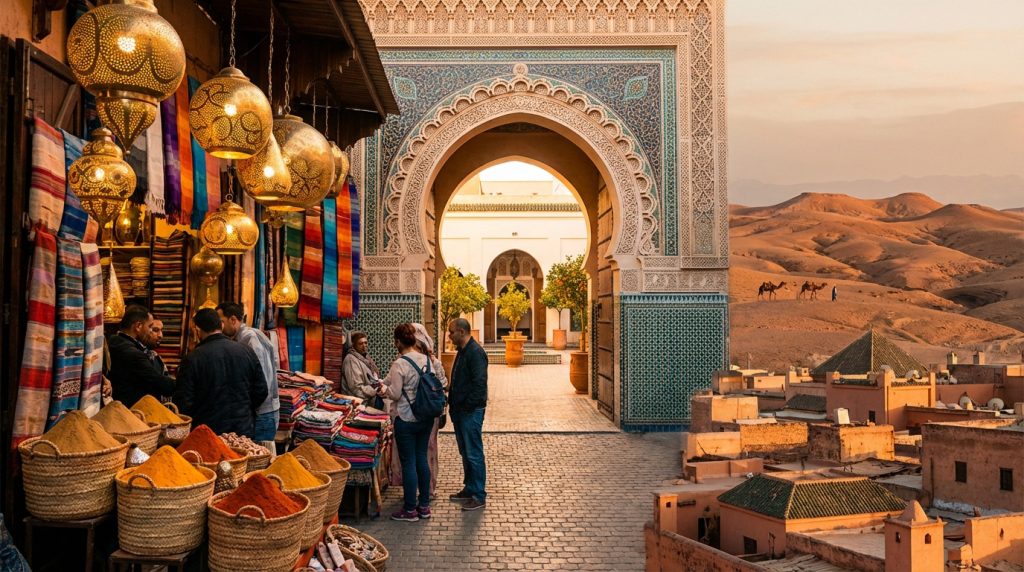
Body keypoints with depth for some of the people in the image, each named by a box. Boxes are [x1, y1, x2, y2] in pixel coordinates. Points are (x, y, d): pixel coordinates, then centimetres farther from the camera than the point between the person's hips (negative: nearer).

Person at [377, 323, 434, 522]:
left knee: (408, 463, 2)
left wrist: (384, 390, 6)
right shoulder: (427, 360, 2)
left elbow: (395, 394, -18)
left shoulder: (399, 364, -17)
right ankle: (424, 506, 22)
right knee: (422, 459, 14)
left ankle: (410, 510, 11)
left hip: (406, 420, -6)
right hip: (426, 417, 7)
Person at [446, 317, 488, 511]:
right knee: (465, 452, 16)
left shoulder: (475, 352, -16)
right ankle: (469, 489, 26)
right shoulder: (462, 351, 14)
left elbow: (479, 383, -22)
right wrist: (452, 403, 14)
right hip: (460, 410, 10)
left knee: (474, 454, -4)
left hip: (471, 411, -10)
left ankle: (479, 495, 3)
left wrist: (467, 406, -20)